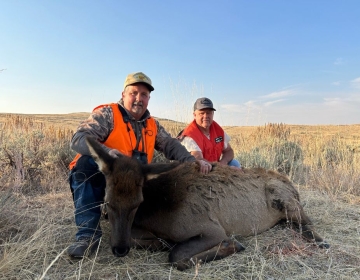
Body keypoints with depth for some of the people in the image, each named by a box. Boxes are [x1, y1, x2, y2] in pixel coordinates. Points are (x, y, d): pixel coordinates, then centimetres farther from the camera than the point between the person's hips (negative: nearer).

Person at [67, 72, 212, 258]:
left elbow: (171, 145, 3)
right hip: (99, 179, -5)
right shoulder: (107, 114, -9)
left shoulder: (152, 125, 10)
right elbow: (78, 138, -22)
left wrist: (192, 161, -16)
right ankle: (88, 234, -29)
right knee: (86, 162, -33)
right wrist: (106, 151, -42)